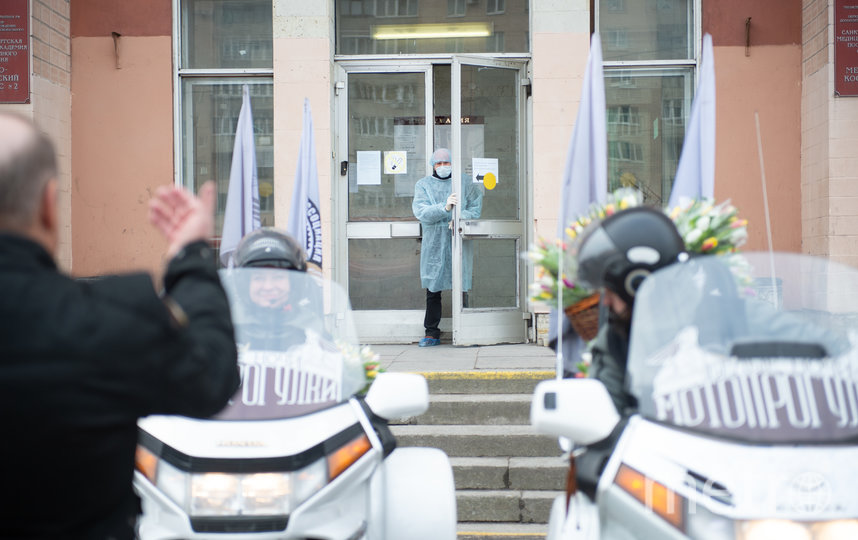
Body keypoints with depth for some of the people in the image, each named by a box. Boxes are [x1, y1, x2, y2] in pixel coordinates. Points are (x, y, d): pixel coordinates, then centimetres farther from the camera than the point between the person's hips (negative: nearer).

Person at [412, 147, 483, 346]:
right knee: (433, 289, 1)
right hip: (433, 243, 1)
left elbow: (476, 208, 5)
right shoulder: (423, 185, 11)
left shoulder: (464, 184, 11)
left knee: (461, 287, -3)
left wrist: (459, 217, -13)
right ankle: (432, 333, 7)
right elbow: (420, 211, -4)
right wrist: (445, 208, -18)